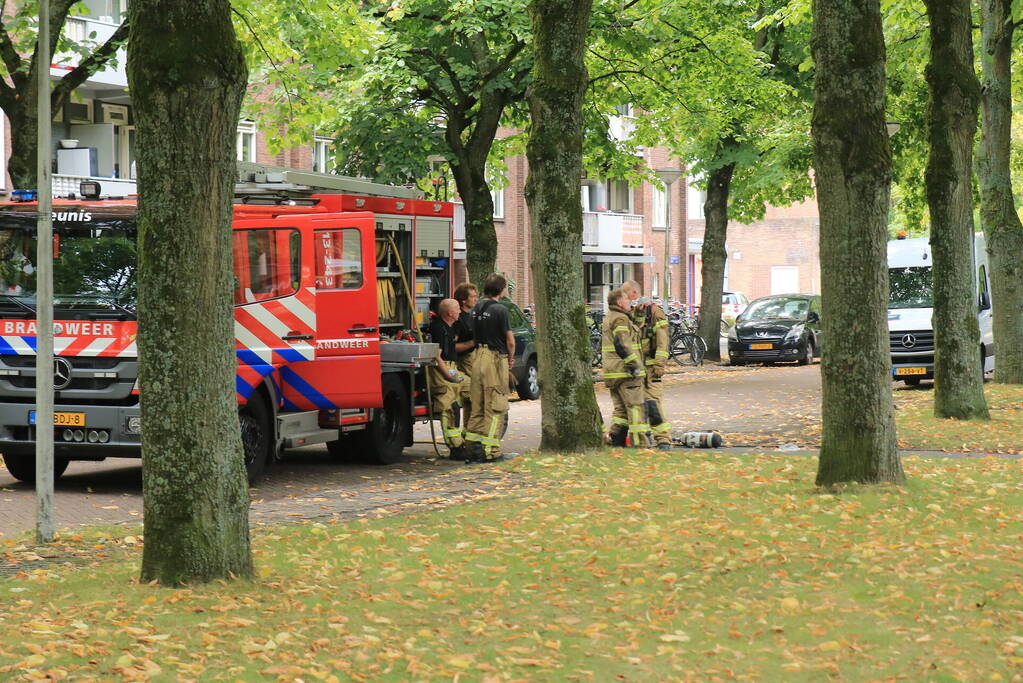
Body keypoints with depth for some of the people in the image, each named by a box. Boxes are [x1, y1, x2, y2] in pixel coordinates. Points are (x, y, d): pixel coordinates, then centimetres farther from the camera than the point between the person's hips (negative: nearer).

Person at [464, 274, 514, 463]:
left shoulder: (476, 309, 10)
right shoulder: (499, 310, -12)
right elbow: (510, 340, -9)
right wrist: (510, 359, 11)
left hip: (478, 356, 7)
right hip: (496, 358, -7)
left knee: (477, 406, 12)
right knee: (495, 407, -3)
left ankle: (474, 447, 12)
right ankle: (490, 451, -4)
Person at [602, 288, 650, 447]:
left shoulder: (607, 320, 20)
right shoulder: (621, 319, -12)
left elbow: (602, 347, 26)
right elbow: (622, 345, -22)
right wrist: (635, 365, -19)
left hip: (611, 372, 10)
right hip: (625, 373, -10)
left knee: (620, 408, 12)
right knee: (636, 407, -8)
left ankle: (616, 442, 10)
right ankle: (640, 443, -12)